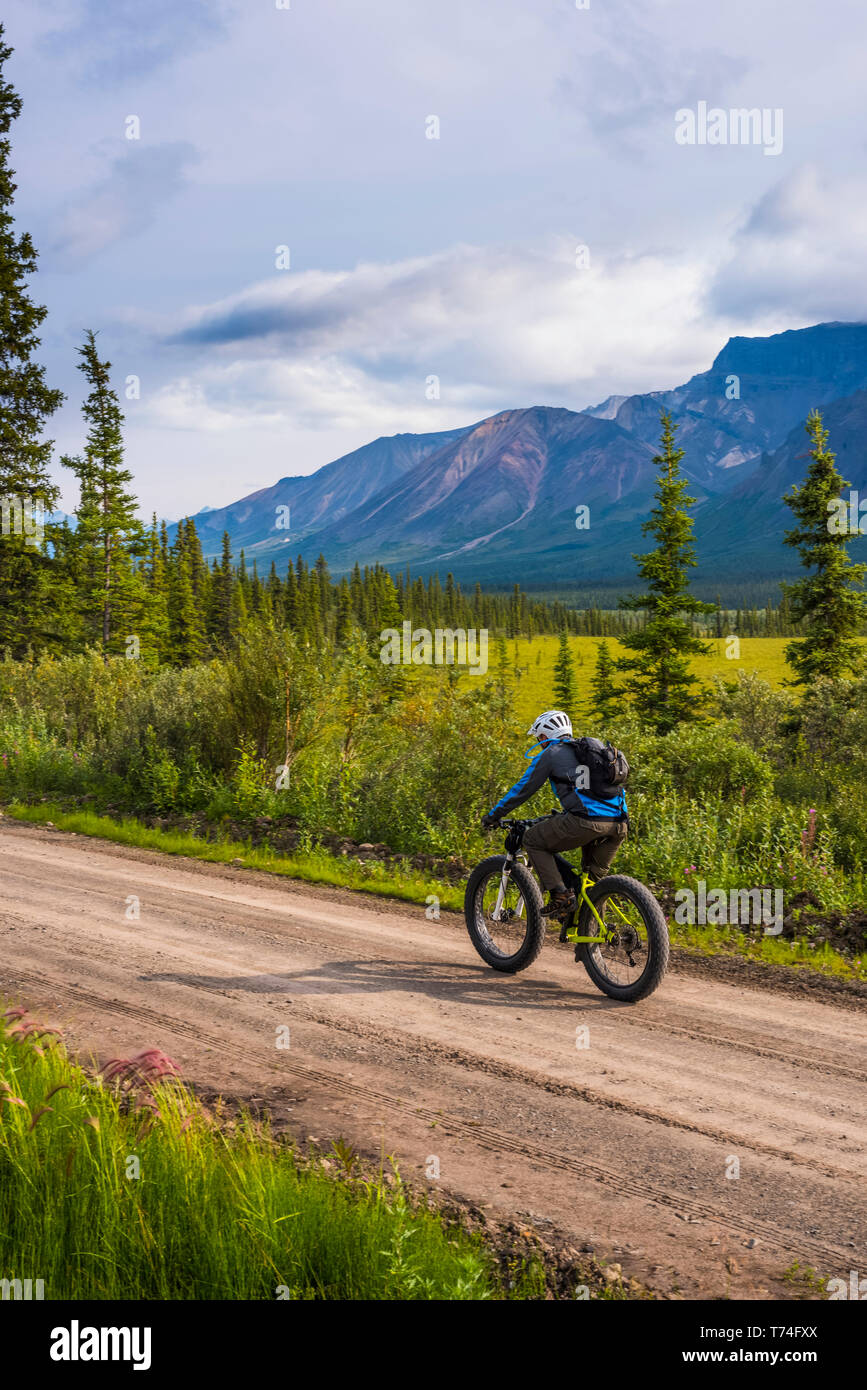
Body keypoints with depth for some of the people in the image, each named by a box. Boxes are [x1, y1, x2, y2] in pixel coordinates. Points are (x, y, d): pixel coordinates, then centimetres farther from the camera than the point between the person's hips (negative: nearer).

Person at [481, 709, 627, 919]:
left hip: (585, 821, -7)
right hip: (617, 826, 7)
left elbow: (522, 789, 12)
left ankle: (560, 896, -1)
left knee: (533, 840, 12)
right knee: (595, 875, 28)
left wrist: (493, 816, 23)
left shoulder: (550, 754, 9)